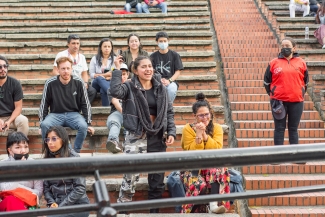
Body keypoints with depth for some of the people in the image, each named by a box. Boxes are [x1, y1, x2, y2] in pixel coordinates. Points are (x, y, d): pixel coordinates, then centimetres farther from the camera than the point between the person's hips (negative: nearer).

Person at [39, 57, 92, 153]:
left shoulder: (78, 83, -5)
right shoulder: (50, 83, -6)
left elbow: (85, 104, 2)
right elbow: (44, 104, 1)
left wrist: (88, 123, -2)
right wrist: (41, 122, -4)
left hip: (73, 114, 0)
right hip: (55, 114, 0)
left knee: (83, 126, -31)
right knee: (45, 125, -32)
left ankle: (75, 152, -11)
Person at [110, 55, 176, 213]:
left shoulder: (160, 88, 8)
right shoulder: (130, 87, -3)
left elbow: (169, 112, 11)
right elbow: (115, 91, -25)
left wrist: (171, 132, 0)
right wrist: (117, 69, -17)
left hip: (157, 137, 4)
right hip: (136, 137, -4)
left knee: (157, 179, 9)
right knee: (131, 177, -9)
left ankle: (154, 211, 22)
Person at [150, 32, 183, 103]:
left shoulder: (174, 55, 9)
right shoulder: (153, 56, 11)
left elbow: (178, 71, 4)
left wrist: (169, 81, -14)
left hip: (171, 81, 0)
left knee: (172, 89, -36)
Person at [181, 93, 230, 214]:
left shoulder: (216, 128, 3)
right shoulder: (188, 129, -4)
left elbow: (217, 150, -12)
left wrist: (205, 135, -17)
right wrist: (198, 136, -21)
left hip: (212, 166, 2)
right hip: (193, 167, -2)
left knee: (219, 170, -33)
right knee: (199, 185, -33)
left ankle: (215, 203, -38)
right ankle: (192, 212, -14)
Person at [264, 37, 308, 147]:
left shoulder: (301, 63, 4)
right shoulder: (274, 63, 1)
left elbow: (305, 82, 14)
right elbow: (267, 81, 8)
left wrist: (301, 94, 8)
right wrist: (272, 94, 3)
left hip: (296, 102, 1)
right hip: (278, 102, -1)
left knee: (293, 129, 9)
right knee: (279, 129, 5)